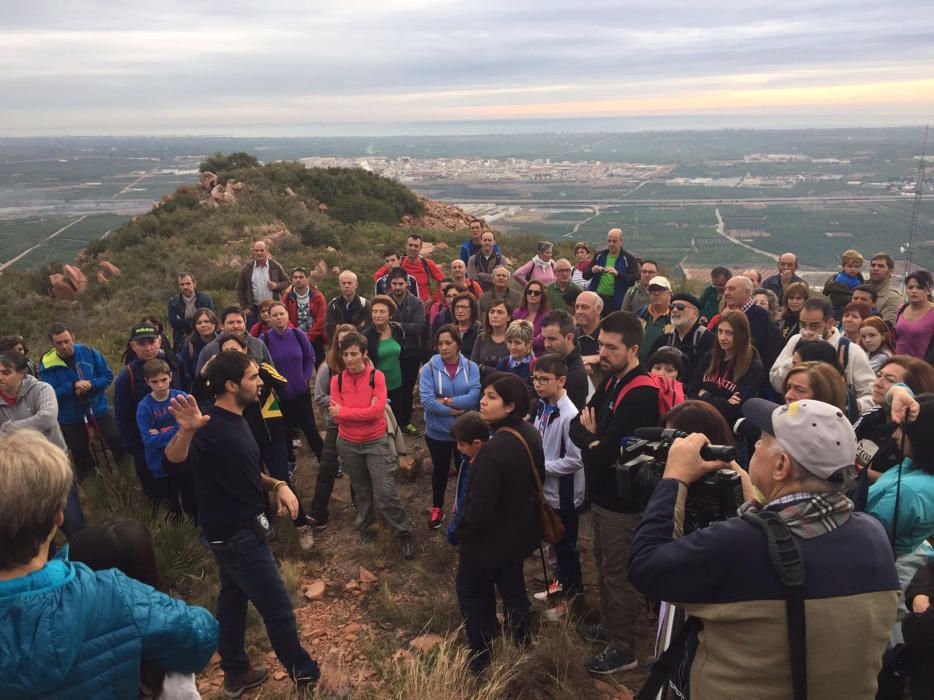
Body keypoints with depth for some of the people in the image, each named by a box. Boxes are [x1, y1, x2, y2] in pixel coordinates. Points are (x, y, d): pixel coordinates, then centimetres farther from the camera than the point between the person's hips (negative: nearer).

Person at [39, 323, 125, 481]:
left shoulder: (88, 352, -10)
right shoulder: (47, 364, -15)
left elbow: (108, 376, -6)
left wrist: (91, 385, -23)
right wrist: (73, 386, -31)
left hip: (98, 408, 0)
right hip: (70, 417, 0)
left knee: (116, 440, 1)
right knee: (80, 453, 13)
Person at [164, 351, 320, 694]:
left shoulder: (235, 420, 6)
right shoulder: (212, 426, -25)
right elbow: (172, 464, -41)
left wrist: (277, 485, 1)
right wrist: (186, 431, -60)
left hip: (236, 530, 10)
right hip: (237, 535, -9)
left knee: (233, 599, 22)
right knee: (278, 610, 4)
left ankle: (236, 673, 39)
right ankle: (305, 674, 23)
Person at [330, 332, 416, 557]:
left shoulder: (376, 376, -11)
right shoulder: (337, 380, -4)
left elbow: (378, 410, -21)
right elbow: (336, 417, -11)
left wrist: (343, 411, -16)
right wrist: (367, 411, -19)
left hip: (376, 442, -3)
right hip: (348, 444, 3)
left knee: (385, 492, -5)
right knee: (361, 490, 19)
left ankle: (404, 534, 13)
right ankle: (364, 526, 41)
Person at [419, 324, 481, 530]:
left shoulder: (471, 367, -8)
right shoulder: (429, 368, -13)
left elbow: (474, 396, -19)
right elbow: (426, 401, -21)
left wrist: (446, 401, -23)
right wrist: (455, 410, -18)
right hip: (437, 431, -1)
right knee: (440, 469, 19)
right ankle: (437, 508, 40)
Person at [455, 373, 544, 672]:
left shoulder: (493, 450, -35)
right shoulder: (530, 435, -8)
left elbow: (480, 508, -29)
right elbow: (537, 479, 8)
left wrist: (462, 531, -10)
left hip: (490, 537, -7)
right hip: (520, 531, 8)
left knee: (471, 590, 17)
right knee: (512, 583, 28)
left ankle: (480, 655, 31)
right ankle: (521, 638, 49)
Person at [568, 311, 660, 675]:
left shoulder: (641, 394, -25)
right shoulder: (611, 381, 5)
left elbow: (605, 452, -28)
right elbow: (577, 425, 3)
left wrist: (591, 441, -9)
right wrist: (594, 440, -17)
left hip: (623, 500, -9)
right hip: (602, 493, 9)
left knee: (618, 573, 5)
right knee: (604, 563, 23)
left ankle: (623, 650, 21)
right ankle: (609, 626, 42)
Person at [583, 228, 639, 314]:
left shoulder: (629, 259, 3)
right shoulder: (599, 255, 13)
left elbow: (634, 279, -8)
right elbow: (585, 275, 13)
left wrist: (618, 273, -23)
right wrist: (592, 271, -10)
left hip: (616, 302, -3)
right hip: (597, 298, 3)